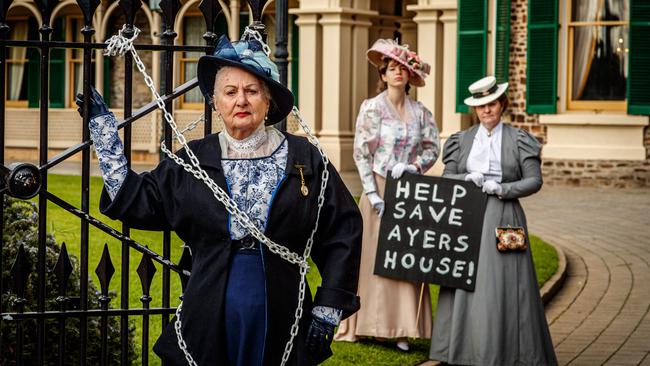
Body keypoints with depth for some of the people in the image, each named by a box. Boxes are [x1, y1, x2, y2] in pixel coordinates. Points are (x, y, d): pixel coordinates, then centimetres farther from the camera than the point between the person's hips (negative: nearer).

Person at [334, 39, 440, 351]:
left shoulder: (420, 112, 7)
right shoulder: (372, 108, -3)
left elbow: (432, 147, 10)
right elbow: (361, 152, -7)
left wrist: (414, 166, -10)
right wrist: (373, 194, -12)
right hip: (379, 189, -3)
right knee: (375, 257, 0)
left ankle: (402, 328, 3)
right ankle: (371, 324, 7)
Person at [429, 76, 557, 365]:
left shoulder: (519, 141, 4)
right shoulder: (462, 140, 11)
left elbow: (534, 180, -1)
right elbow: (446, 178, 9)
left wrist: (502, 189, -14)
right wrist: (467, 179, -11)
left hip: (503, 218, -2)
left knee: (503, 283, -6)